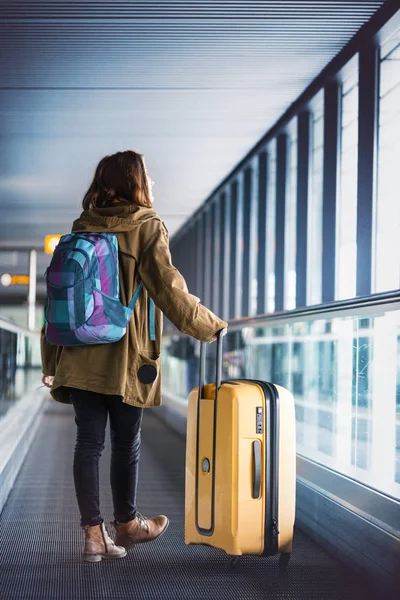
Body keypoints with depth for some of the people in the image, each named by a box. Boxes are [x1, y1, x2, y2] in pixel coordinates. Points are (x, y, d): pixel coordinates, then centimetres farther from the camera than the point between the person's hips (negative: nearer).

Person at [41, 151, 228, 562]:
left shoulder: (81, 228, 9)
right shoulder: (147, 227, -6)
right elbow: (169, 291, -11)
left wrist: (51, 360, 17)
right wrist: (212, 326, 3)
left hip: (80, 356, 4)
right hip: (126, 358, -4)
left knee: (88, 441, 5)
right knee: (126, 442, 11)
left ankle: (93, 533, 4)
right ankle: (126, 524, 27)